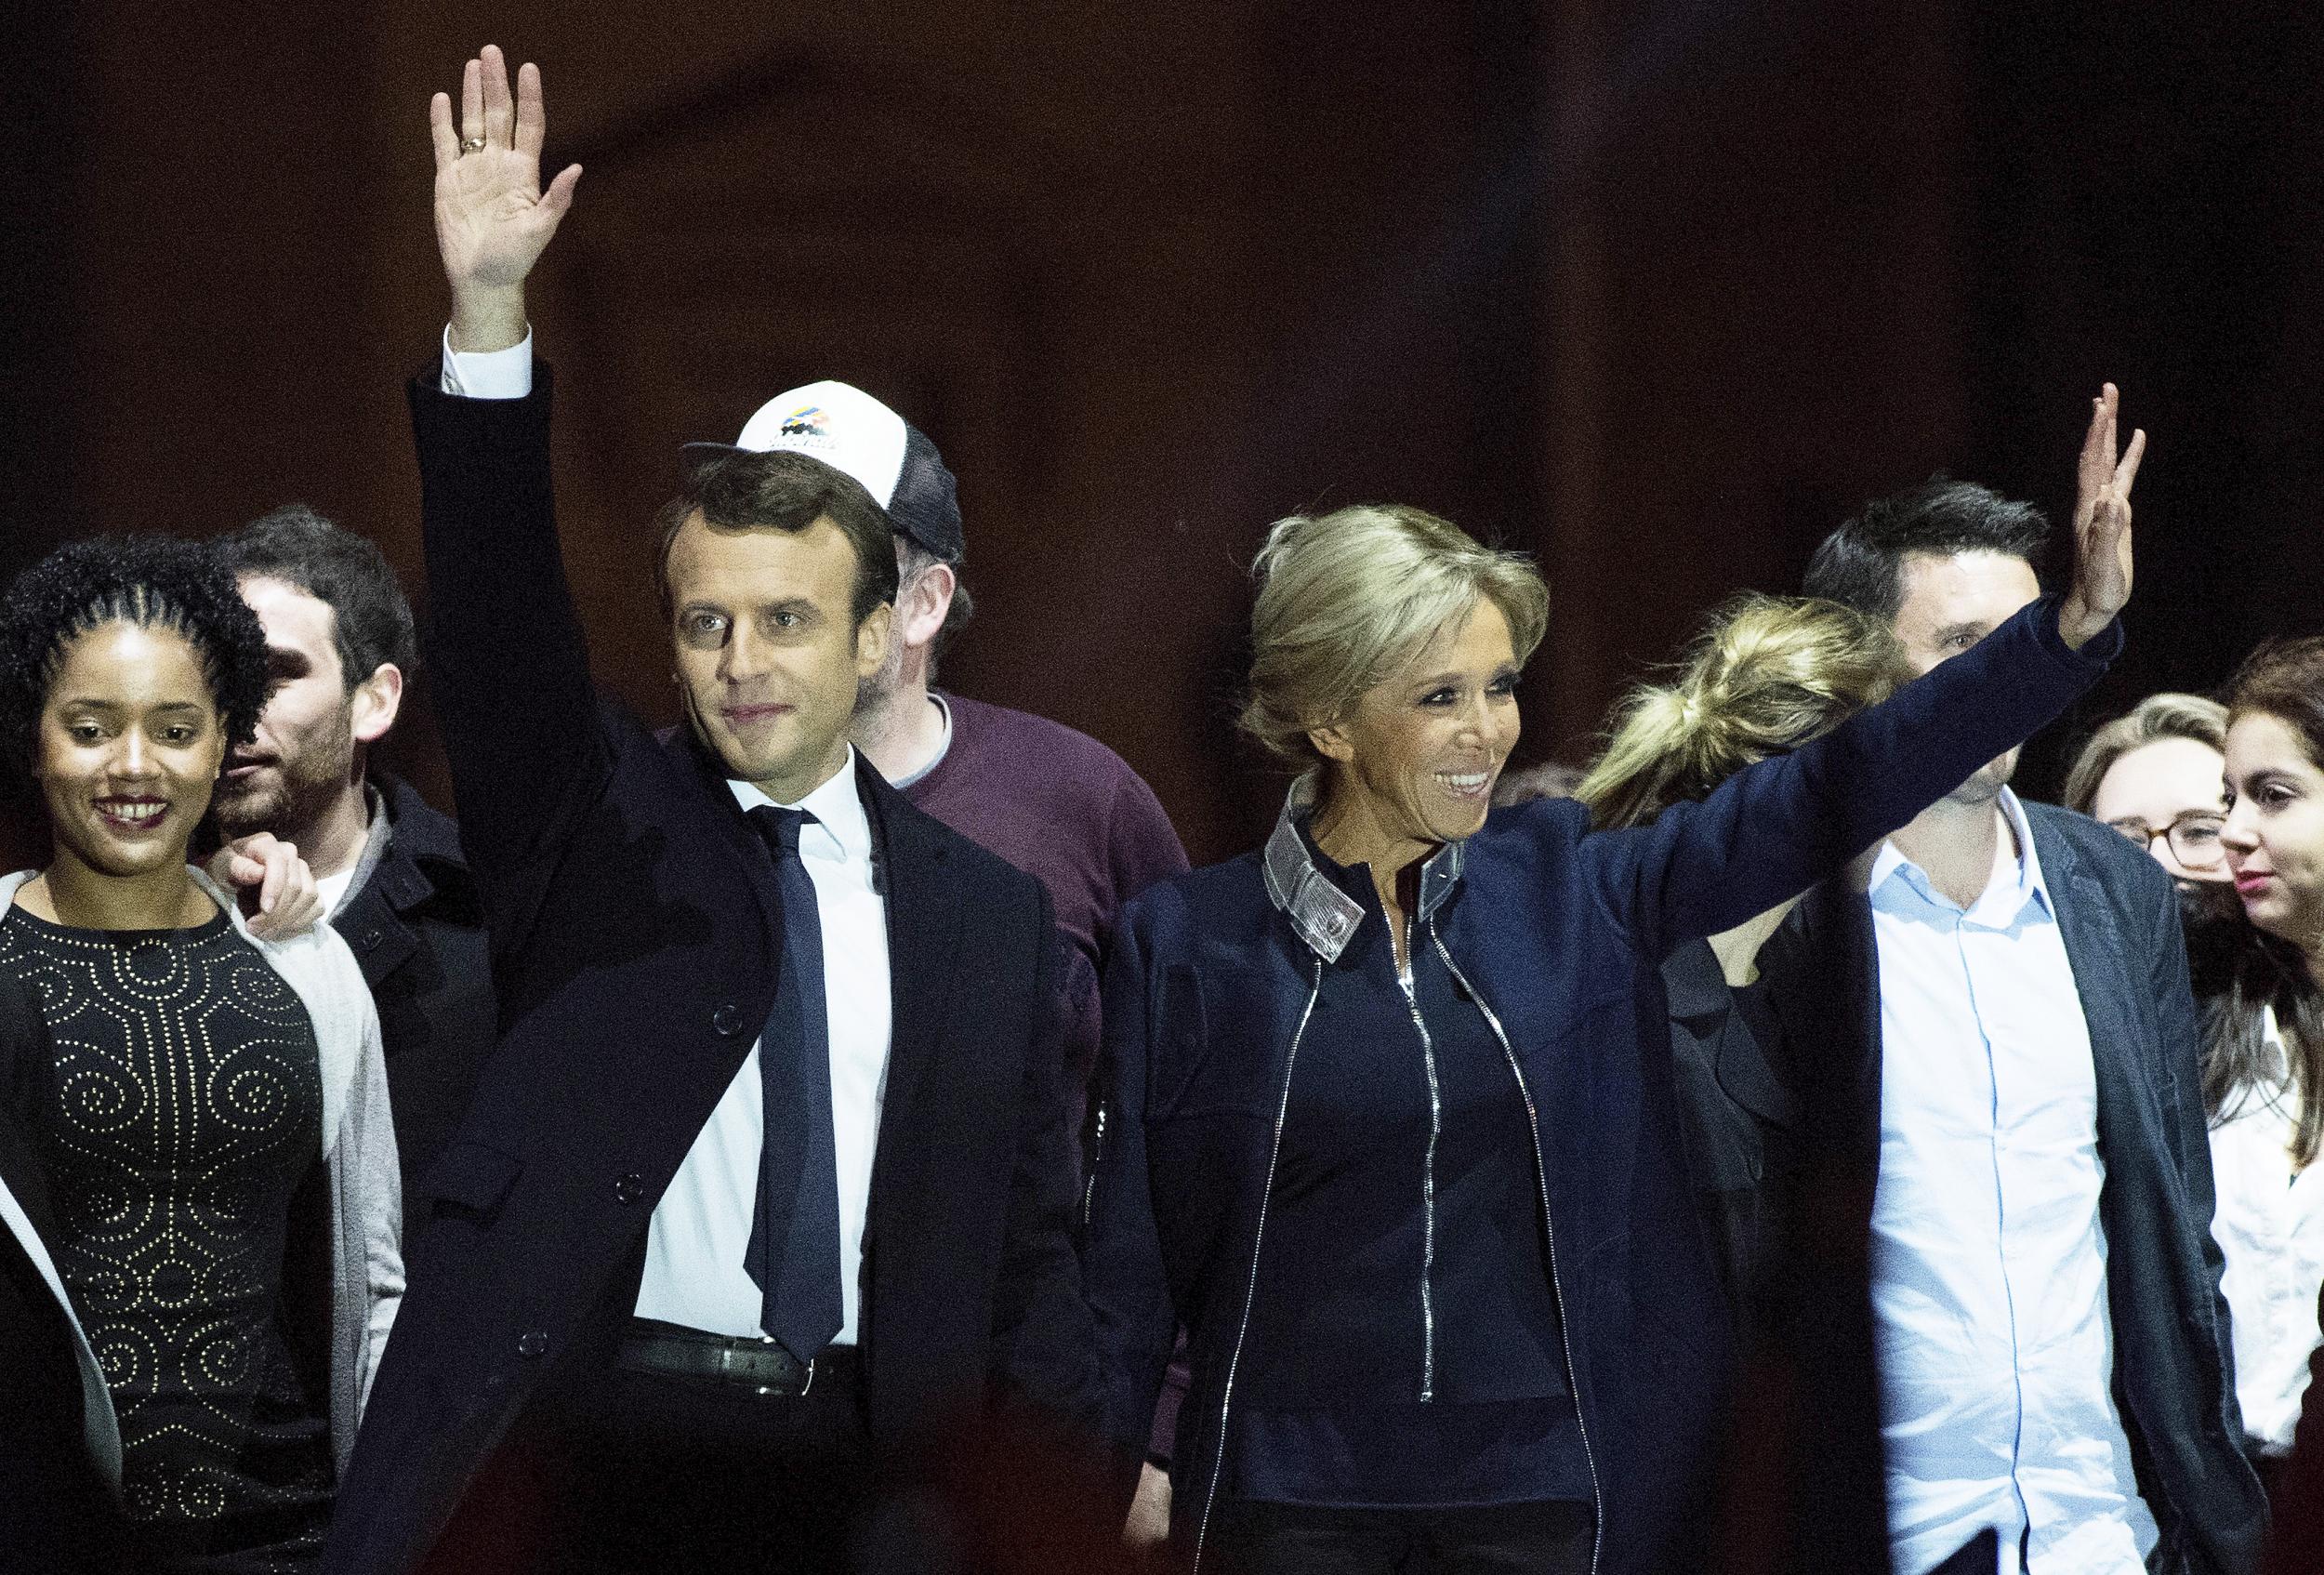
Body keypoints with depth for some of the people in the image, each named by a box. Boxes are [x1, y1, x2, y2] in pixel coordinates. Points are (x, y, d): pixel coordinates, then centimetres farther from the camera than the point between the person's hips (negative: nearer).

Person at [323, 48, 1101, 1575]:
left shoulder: (989, 914, 11)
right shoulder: (596, 825, 6)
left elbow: (1029, 1249, 12)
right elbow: (500, 619, -11)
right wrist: (488, 317, -24)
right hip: (593, 1443, -2)